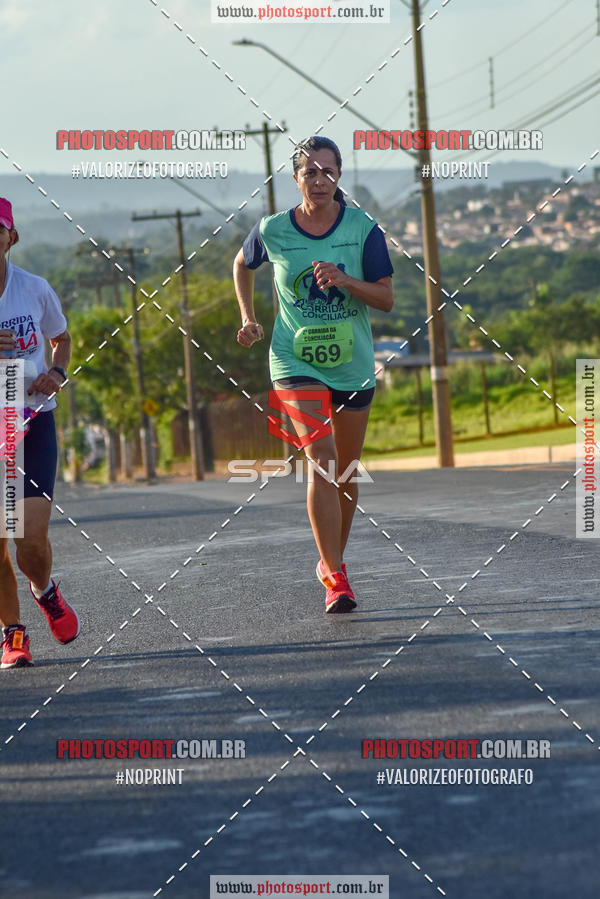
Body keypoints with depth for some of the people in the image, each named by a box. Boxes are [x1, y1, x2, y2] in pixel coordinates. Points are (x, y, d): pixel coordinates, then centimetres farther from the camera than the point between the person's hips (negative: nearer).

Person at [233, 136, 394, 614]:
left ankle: (333, 559, 35)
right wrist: (249, 318, 7)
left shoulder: (364, 229, -5)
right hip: (296, 361, -2)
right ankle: (335, 579, -18)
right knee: (323, 462, -18)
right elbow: (242, 265, 18)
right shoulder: (272, 230, -3)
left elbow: (387, 299, -6)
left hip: (352, 363, 2)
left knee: (346, 469, 12)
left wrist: (345, 281, -22)